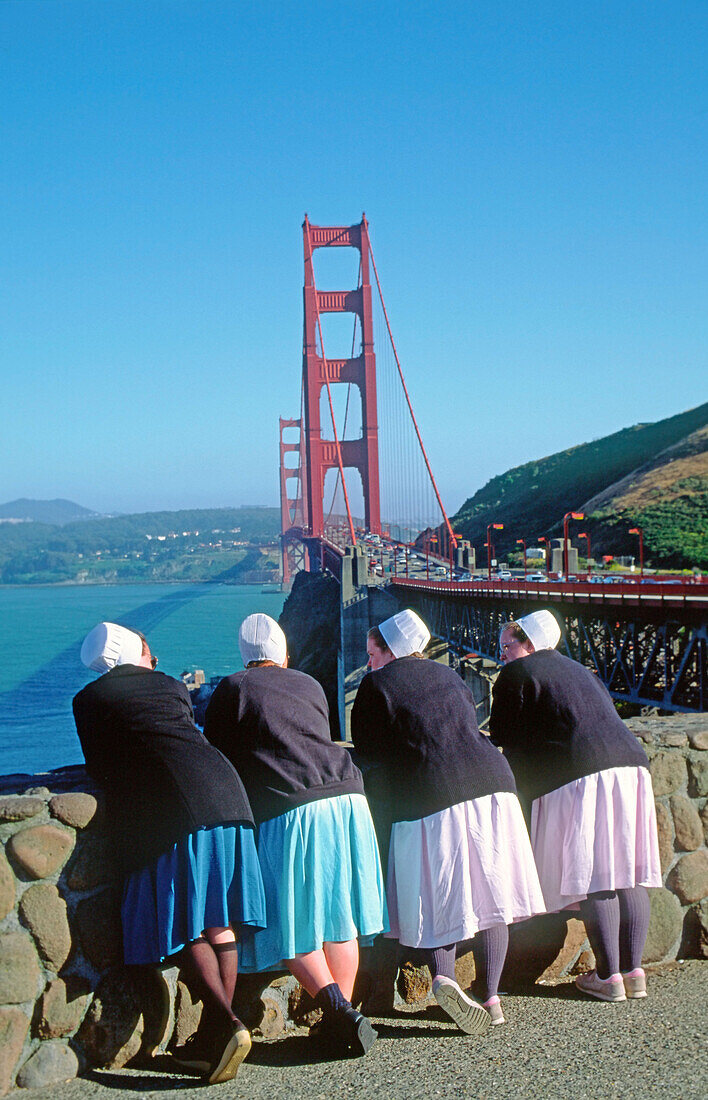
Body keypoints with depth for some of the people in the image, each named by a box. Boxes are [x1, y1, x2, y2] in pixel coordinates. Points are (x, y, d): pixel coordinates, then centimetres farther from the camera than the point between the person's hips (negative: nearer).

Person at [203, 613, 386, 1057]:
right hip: (346, 794, 5)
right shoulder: (310, 685, 19)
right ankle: (344, 1014, 11)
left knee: (292, 922, 2)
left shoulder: (234, 689, 5)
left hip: (288, 808, -5)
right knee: (338, 910, 10)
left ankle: (337, 1008, -12)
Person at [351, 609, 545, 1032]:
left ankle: (443, 977, -18)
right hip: (490, 785, 4)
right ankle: (490, 998, 8)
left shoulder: (377, 684, 4)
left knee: (439, 901, 4)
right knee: (490, 895, 8)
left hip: (427, 798, -4)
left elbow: (366, 746, 8)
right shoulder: (447, 675, 20)